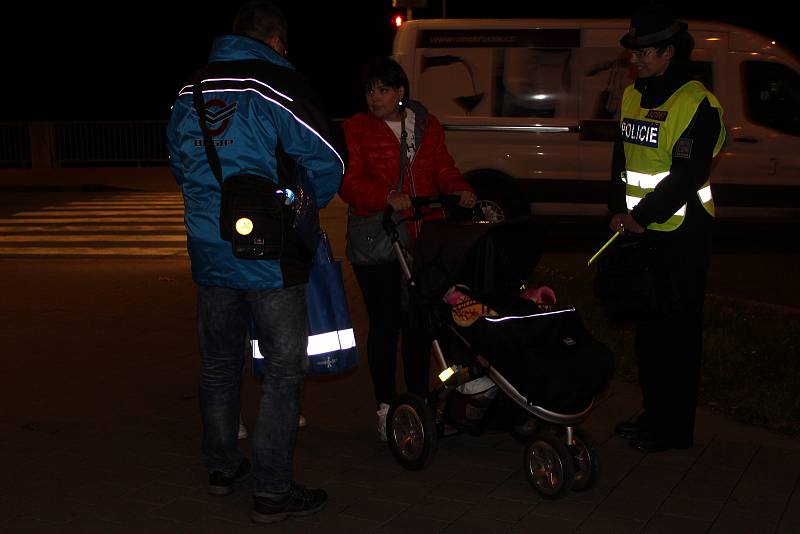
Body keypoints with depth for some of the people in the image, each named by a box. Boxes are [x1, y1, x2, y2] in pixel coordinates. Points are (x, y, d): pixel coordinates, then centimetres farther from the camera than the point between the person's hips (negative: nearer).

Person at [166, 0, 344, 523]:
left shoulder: (192, 90, 9)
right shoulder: (278, 85, -11)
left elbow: (178, 162, 20)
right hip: (269, 252, -6)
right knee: (284, 368, 2)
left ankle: (223, 466, 32)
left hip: (208, 249, 7)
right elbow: (327, 161, -11)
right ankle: (273, 491, 5)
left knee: (219, 361, 19)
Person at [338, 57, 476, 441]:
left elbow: (443, 168, 10)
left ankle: (419, 399, 25)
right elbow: (349, 182, -10)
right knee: (385, 323, 1)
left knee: (419, 321, 10)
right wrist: (388, 197, -26)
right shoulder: (355, 130, 0)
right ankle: (386, 408, 13)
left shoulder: (426, 126, 13)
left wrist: (461, 190, -11)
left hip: (422, 243, 4)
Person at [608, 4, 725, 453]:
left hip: (682, 235, -8)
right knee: (647, 325, 15)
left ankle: (676, 427, 8)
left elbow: (687, 176, -19)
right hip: (642, 231, 8)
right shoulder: (632, 96, 11)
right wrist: (620, 211, 4)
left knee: (678, 328, -1)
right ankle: (655, 413, 28)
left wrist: (641, 215, -17)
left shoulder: (696, 104, -14)